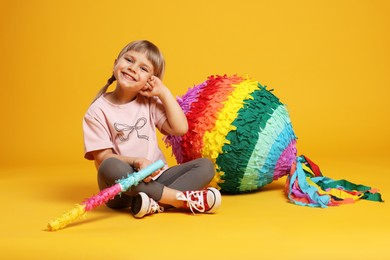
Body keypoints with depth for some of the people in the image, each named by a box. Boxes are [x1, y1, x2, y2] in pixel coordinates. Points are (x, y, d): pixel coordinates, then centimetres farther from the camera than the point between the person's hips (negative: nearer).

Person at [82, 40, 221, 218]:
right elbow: (103, 159, -10)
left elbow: (180, 129, -1)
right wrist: (135, 161, -27)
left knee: (205, 166, -12)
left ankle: (158, 203, -34)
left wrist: (164, 93, -3)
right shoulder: (99, 110, -3)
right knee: (110, 167, -37)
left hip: (154, 179, 5)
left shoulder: (149, 102, 9)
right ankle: (181, 198, -32)